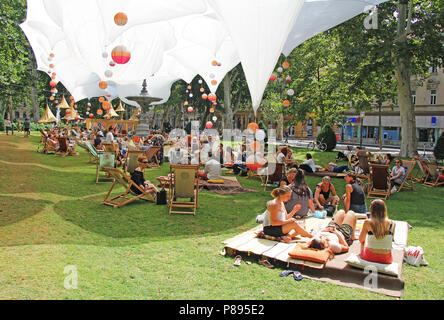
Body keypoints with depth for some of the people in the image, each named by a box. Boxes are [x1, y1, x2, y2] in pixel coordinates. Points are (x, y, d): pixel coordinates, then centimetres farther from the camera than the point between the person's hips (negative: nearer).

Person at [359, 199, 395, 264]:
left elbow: (361, 240, 3)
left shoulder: (367, 223, -14)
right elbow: (391, 240, 10)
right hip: (386, 260, 1)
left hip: (369, 258, -1)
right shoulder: (392, 224, -9)